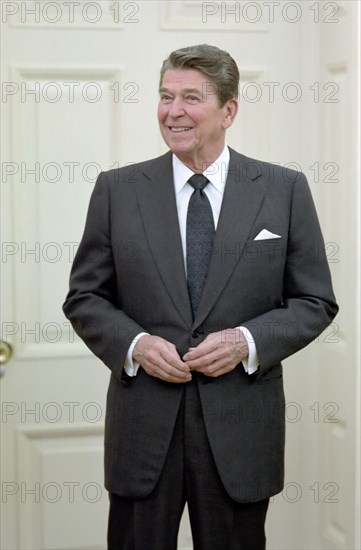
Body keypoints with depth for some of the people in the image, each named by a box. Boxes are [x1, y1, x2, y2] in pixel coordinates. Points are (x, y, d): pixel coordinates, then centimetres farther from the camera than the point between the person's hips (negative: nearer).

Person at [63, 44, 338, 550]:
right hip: (143, 423, 1)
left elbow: (315, 301, 3)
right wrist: (133, 343, -13)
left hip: (241, 426, 0)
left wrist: (248, 341, -14)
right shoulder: (117, 190, 3)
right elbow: (84, 297, 6)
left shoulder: (285, 190, 1)